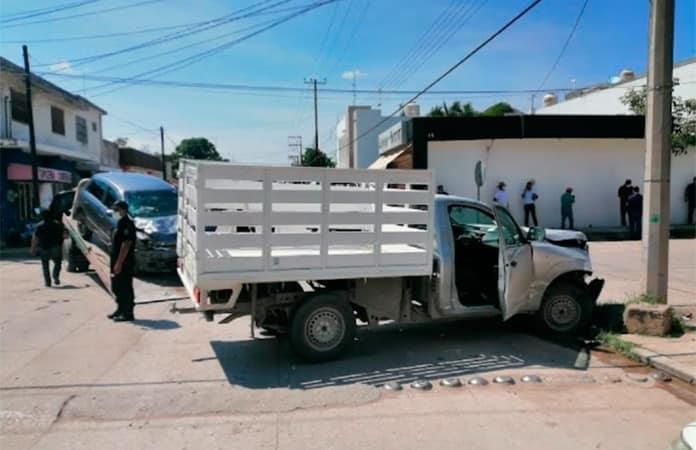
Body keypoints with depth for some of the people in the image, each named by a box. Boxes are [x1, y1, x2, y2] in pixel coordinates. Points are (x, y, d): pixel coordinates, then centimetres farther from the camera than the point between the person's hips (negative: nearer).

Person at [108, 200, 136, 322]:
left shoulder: (127, 224, -16)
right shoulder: (121, 223, 16)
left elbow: (126, 245, -22)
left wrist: (119, 263, -24)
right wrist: (115, 263, 19)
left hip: (124, 263, -10)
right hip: (118, 262, 10)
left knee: (125, 288, -4)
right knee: (116, 287, 17)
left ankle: (128, 313, 3)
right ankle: (121, 310, 29)